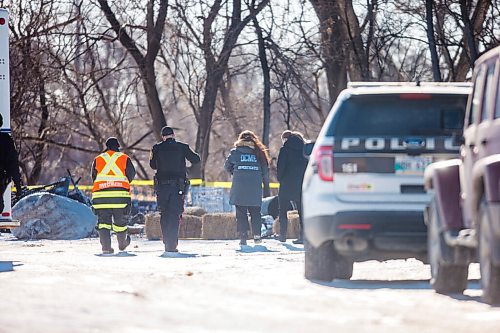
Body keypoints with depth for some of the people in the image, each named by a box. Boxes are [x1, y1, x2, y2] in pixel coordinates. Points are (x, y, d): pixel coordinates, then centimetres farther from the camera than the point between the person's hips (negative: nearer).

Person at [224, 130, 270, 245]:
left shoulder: (235, 152, 3)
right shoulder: (259, 153, 6)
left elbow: (227, 167, 12)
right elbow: (265, 170, 7)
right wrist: (266, 182, 18)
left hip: (239, 189, -1)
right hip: (255, 190, 1)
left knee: (241, 213, 3)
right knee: (255, 212, 11)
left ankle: (243, 237, -5)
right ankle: (257, 235, 2)